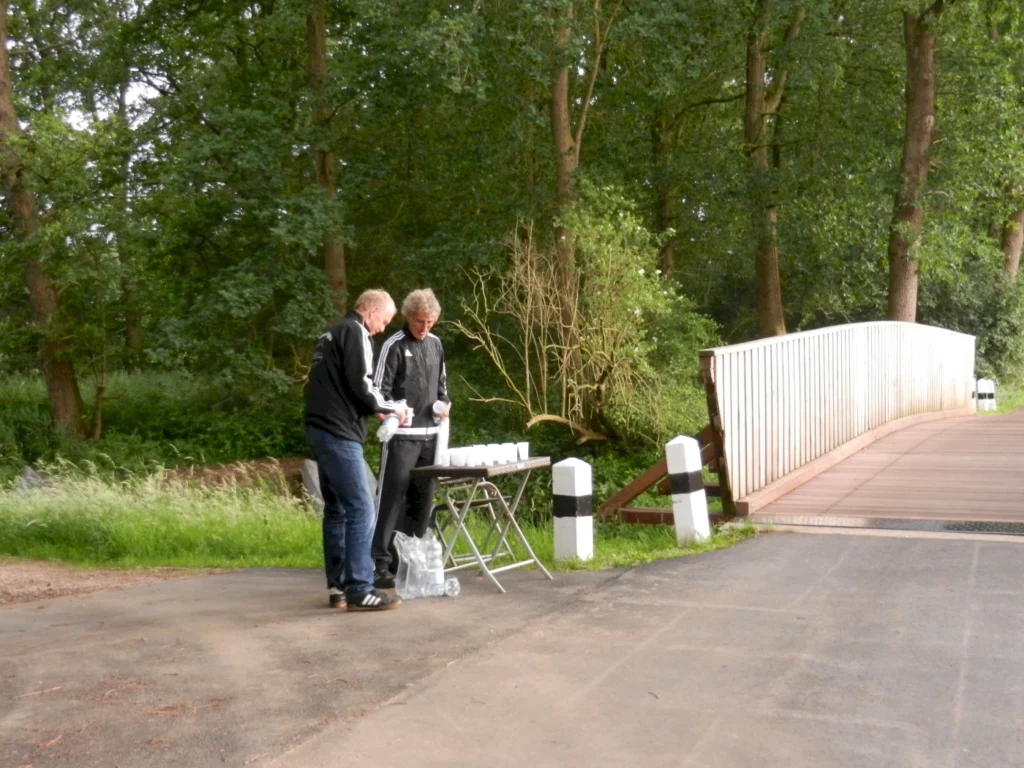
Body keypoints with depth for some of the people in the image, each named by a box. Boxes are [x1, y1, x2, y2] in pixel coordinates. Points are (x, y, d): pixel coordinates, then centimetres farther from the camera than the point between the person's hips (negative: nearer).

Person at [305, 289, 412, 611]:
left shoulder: (332, 333, 22)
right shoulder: (355, 332, -7)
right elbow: (360, 384, -17)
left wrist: (376, 409, 16)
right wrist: (391, 407, -1)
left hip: (321, 430, 10)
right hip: (338, 434, -10)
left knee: (336, 510, 12)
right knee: (360, 509, -9)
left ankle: (338, 587, 14)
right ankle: (359, 590, -9)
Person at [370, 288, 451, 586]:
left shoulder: (436, 344, 13)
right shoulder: (395, 346, -6)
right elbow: (380, 389, -9)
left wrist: (444, 403, 7)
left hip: (429, 433, 6)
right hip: (401, 435, -6)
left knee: (422, 499, 11)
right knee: (392, 498, -6)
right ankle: (381, 563, -3)